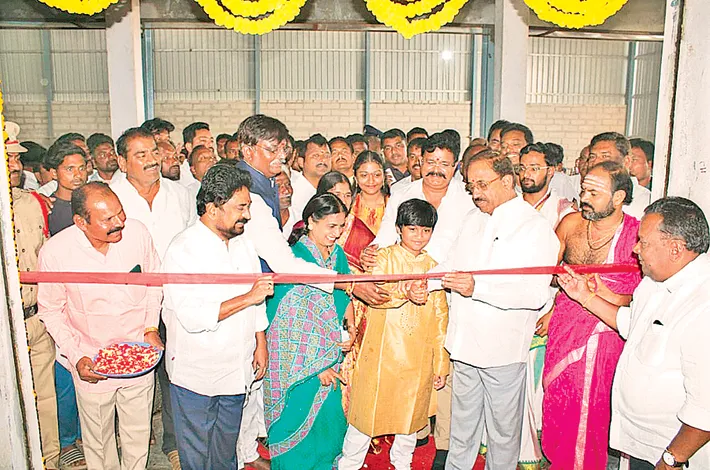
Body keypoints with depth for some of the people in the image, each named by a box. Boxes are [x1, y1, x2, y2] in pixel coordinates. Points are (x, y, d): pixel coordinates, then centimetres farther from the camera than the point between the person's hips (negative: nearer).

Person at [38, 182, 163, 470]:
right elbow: (50, 311, -4)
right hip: (91, 363, -1)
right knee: (99, 441, 19)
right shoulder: (54, 253, -19)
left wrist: (151, 328, -4)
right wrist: (77, 357, -12)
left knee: (138, 437, 18)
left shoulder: (137, 232, -14)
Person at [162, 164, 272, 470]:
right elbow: (192, 317, -27)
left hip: (236, 370, 6)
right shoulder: (184, 249, -19)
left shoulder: (242, 243, 4)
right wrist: (247, 298, -26)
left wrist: (260, 345, 12)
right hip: (196, 374, -5)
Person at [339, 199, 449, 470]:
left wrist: (441, 365, 8)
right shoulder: (384, 257, -2)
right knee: (369, 408, 5)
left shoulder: (433, 267, 8)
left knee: (411, 412, 16)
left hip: (418, 358, 3)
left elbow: (441, 318, 9)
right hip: (382, 353, -3)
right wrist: (406, 292, -40)